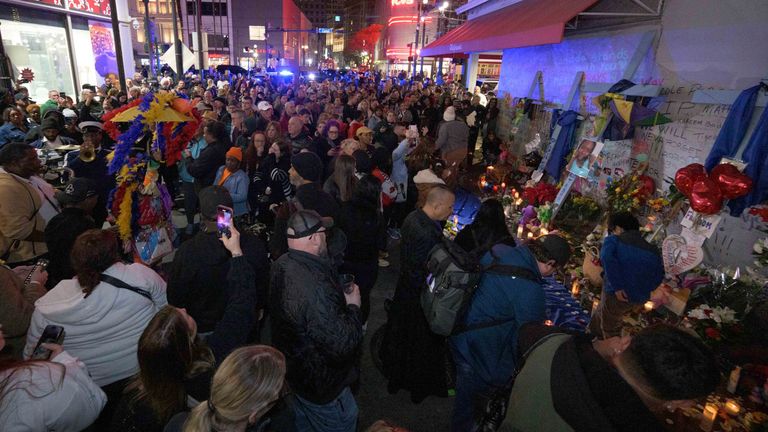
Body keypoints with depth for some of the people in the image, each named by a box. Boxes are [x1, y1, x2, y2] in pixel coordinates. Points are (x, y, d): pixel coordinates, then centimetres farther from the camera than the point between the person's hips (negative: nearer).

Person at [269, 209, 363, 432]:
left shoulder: (281, 265, -10)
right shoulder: (316, 288, -40)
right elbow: (342, 346, -35)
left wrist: (340, 296, 1)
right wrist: (353, 307, -19)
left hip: (295, 369, 8)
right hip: (322, 385, -8)